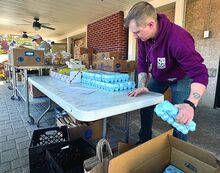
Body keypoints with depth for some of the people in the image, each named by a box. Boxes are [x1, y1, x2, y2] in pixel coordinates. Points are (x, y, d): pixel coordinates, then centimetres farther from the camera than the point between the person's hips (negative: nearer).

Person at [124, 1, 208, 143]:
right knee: (145, 105, 7)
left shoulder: (178, 39, -38)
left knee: (180, 116, -10)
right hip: (158, 76, 6)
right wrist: (142, 86, -18)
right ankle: (144, 141, 28)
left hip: (182, 77, -5)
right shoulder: (143, 36, -17)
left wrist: (190, 104, -51)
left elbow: (200, 74, -38)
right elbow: (142, 63, -7)